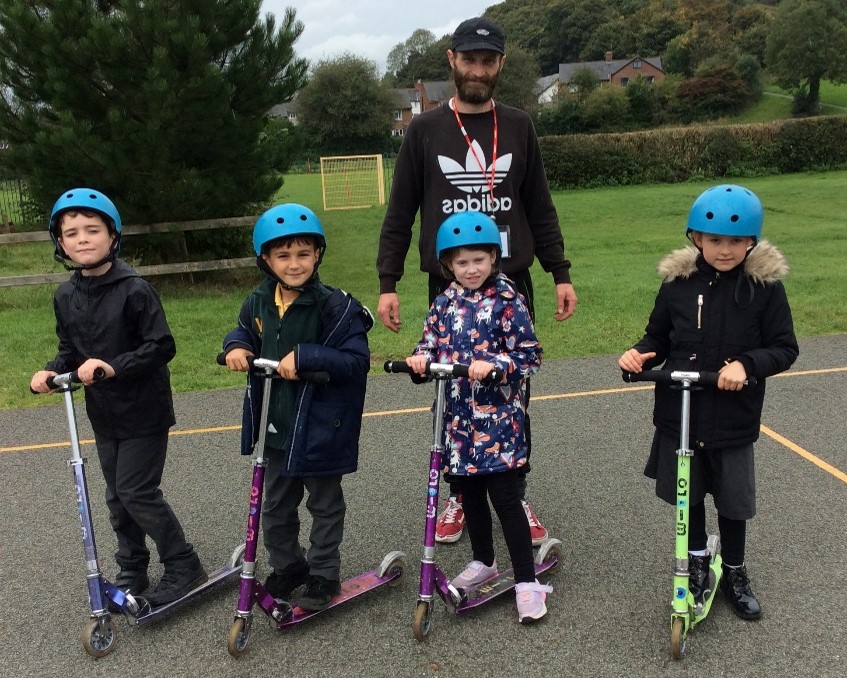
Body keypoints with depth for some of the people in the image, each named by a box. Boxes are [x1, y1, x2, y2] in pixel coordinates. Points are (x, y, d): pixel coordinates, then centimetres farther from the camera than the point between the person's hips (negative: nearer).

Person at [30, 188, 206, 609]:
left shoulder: (135, 290, -17)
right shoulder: (65, 297, 3)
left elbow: (161, 347, -18)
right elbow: (70, 351, 11)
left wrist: (114, 367, -28)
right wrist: (52, 372, -9)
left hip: (144, 411, -6)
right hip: (103, 413, 7)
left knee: (137, 492, -5)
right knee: (117, 495, 15)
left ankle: (183, 566, 12)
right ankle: (132, 570, 31)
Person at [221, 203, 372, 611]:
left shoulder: (334, 305, -20)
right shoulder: (258, 302, -2)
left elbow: (357, 361, -24)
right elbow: (245, 331, 17)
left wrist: (304, 356, -32)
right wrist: (236, 346, -6)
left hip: (319, 429, -6)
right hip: (275, 430, 6)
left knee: (325, 505, 15)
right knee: (275, 506, 21)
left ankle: (324, 574, 32)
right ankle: (287, 566, 42)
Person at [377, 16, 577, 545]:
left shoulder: (519, 128, 8)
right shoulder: (425, 130, 4)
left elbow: (540, 208, 10)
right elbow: (401, 213, 3)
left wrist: (561, 274, 5)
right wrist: (388, 283, -3)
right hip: (448, 286, 0)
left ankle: (517, 497, 20)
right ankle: (458, 496, 22)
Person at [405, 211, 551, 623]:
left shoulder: (507, 300, -10)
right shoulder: (445, 303, 6)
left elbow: (529, 355, -12)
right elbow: (431, 346, 9)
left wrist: (493, 366, -27)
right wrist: (421, 359, -12)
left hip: (496, 419, -5)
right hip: (458, 420, 6)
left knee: (505, 498, -2)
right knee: (470, 494, 18)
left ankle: (526, 582, 10)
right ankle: (483, 562, 38)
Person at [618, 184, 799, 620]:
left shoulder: (765, 285, -10)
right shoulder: (678, 280, -5)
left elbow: (785, 349, -8)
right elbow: (659, 337, 5)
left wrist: (746, 363, -25)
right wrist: (640, 355, -15)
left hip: (734, 420, -1)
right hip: (678, 416, 2)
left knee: (733, 501, 13)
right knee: (689, 494, 17)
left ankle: (734, 572, 38)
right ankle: (697, 562, 41)